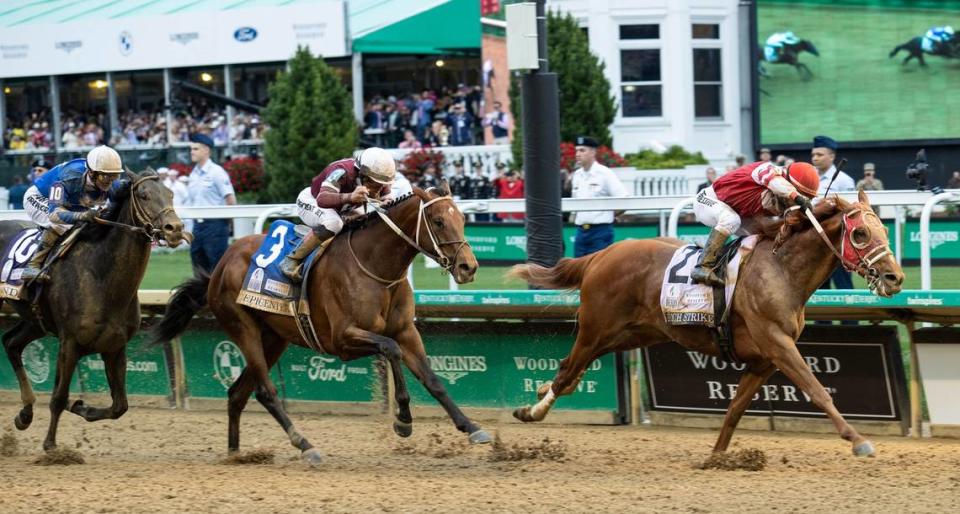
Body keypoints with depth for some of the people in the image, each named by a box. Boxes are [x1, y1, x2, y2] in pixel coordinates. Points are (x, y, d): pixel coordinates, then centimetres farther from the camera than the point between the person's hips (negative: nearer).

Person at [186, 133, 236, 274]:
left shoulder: (216, 172, -10)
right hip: (197, 225, 8)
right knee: (198, 265, 9)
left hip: (214, 225, -8)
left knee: (218, 267, -5)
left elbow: (231, 200, -12)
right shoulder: (193, 174, 12)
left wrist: (226, 220, -5)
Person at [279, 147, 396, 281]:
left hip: (340, 209, 8)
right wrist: (349, 197, -73)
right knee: (333, 223, -37)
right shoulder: (342, 172, -40)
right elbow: (322, 199, -54)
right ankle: (292, 260, -26)